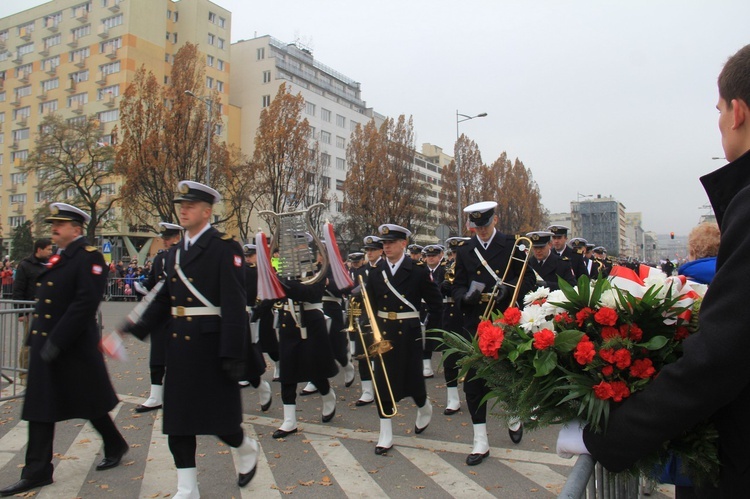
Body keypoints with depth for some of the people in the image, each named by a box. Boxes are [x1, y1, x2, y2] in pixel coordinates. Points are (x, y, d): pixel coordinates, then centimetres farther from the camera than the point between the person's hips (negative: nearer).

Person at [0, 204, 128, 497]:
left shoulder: (88, 257, -13)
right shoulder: (57, 258, 13)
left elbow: (86, 303, -23)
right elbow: (45, 302, 18)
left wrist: (56, 342, -23)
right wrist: (35, 339, 12)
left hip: (74, 348, -8)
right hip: (44, 346, 8)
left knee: (90, 403, 7)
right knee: (39, 408, 8)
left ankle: (115, 446, 29)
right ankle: (37, 472, 16)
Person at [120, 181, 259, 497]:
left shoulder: (225, 248, -10)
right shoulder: (174, 253, 14)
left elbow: (234, 304, -16)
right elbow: (164, 299, 14)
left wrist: (232, 353, -20)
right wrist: (140, 326, -2)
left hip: (211, 346, -7)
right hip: (178, 346, 7)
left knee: (217, 416, 5)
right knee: (178, 417, 9)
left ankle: (247, 450, 35)